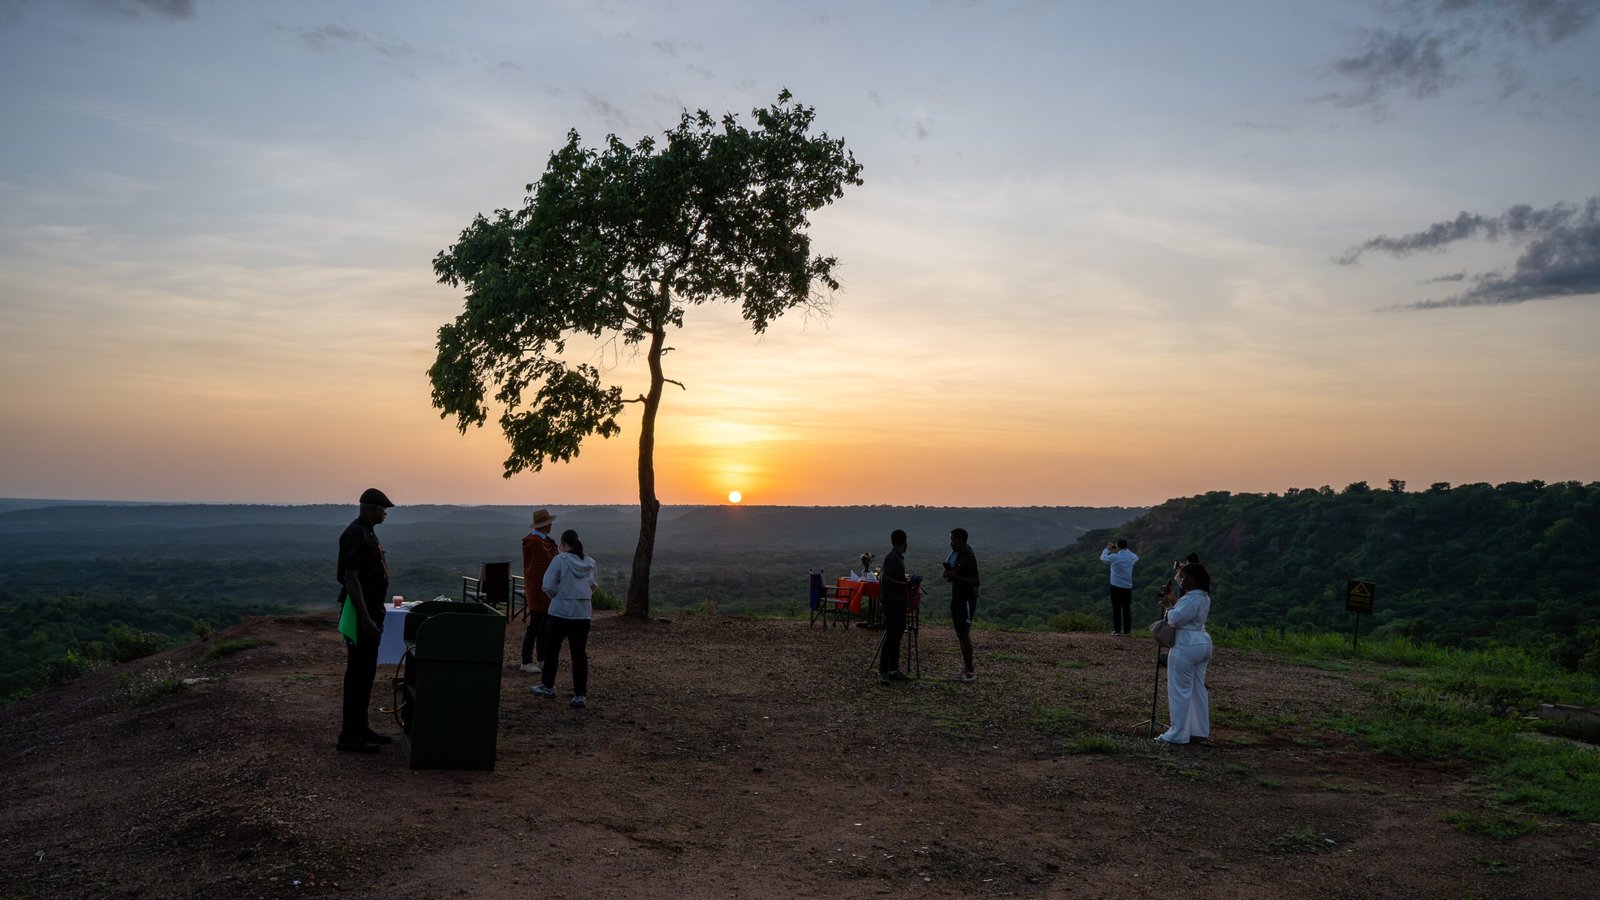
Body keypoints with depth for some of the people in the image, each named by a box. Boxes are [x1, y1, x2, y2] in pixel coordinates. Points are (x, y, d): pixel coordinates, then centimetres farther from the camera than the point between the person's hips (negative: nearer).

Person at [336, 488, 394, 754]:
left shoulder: (367, 532, 14)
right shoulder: (356, 534, -17)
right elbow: (351, 578, -23)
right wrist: (365, 618, -27)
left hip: (371, 611, 10)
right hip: (362, 613, -10)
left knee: (366, 672, 15)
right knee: (358, 673, -5)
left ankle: (361, 727, 23)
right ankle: (349, 735, 1)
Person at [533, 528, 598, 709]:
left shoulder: (560, 560, -11)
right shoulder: (589, 563, 4)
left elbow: (548, 586, -13)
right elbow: (592, 587, 14)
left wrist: (557, 596, 5)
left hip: (560, 612, -4)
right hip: (583, 613, 4)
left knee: (551, 650, 16)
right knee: (580, 654, 6)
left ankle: (548, 686, 29)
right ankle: (580, 695, 5)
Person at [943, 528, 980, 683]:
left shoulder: (968, 557, -17)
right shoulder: (955, 553, 10)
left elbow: (975, 581, -20)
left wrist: (955, 576, -29)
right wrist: (949, 574, 3)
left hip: (967, 600, -9)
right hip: (956, 598, 9)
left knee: (964, 635, -9)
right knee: (960, 635, 11)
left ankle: (970, 672, -5)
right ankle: (965, 669, 16)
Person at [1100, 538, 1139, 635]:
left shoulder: (1114, 557, -10)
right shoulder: (1131, 557, 0)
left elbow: (1102, 558, 9)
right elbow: (1137, 557, 25)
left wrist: (1107, 549, 24)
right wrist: (1126, 550, 27)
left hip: (1116, 587, -3)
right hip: (1128, 587, 3)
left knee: (1116, 609, 2)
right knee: (1127, 609, 6)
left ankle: (1117, 630, 0)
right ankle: (1127, 630, 6)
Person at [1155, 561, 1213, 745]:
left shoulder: (1192, 599, -21)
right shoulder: (1204, 597, 12)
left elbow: (1175, 620, -21)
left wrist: (1169, 605, -5)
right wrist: (1172, 602, 8)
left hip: (1186, 647, -10)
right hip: (1202, 644, 10)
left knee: (1180, 691, -4)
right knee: (1198, 689, 14)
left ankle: (1178, 734, -1)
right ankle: (1200, 731, 20)